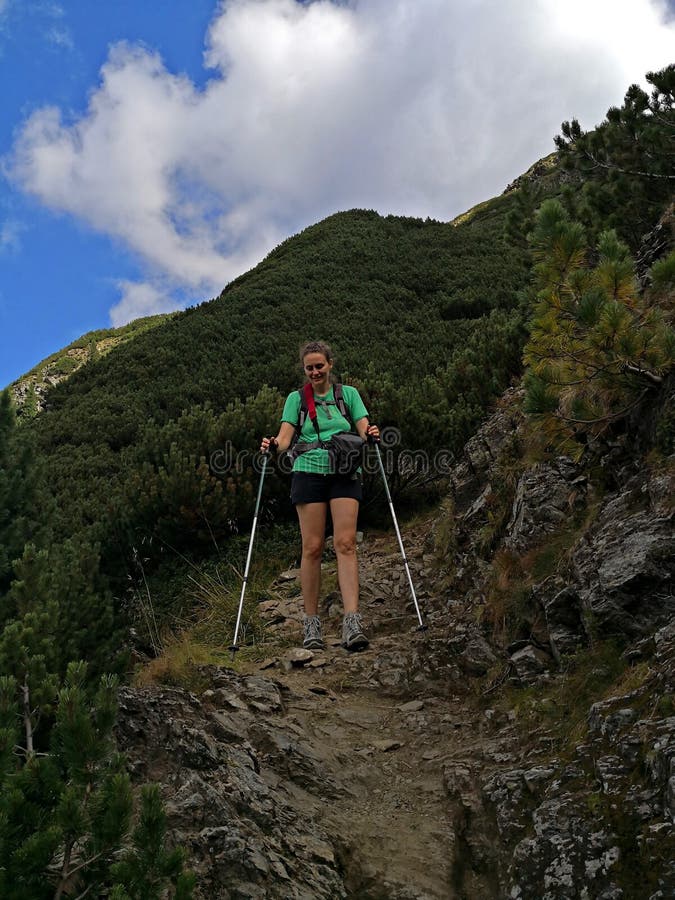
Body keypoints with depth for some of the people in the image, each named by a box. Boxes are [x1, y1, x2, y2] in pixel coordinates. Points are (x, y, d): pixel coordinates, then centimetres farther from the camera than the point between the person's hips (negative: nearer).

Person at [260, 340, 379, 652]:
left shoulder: (348, 393, 15)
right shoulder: (296, 398, 14)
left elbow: (364, 430, 6)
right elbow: (285, 437, 3)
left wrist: (371, 435, -17)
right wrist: (274, 445, -20)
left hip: (344, 473, 0)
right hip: (309, 472, 0)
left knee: (345, 543, -13)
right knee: (312, 547, -5)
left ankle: (352, 622, -20)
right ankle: (311, 623, 3)